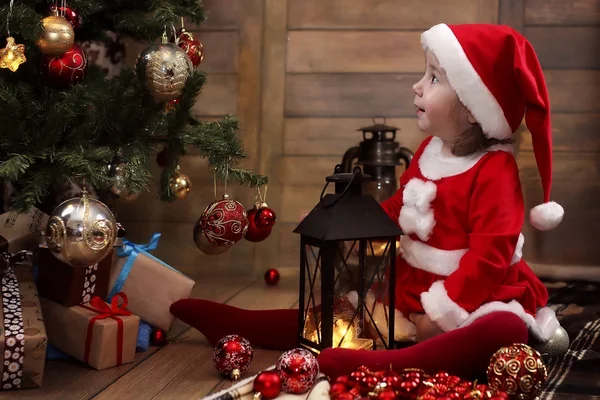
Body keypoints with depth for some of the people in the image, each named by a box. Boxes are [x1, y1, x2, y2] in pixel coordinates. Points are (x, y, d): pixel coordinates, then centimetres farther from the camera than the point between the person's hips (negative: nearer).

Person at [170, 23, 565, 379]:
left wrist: (442, 314, -23)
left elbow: (488, 259, -23)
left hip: (472, 300, -8)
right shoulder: (429, 151, 6)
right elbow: (397, 210, 19)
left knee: (508, 330, -40)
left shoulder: (495, 171, -19)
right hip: (411, 293, 8)